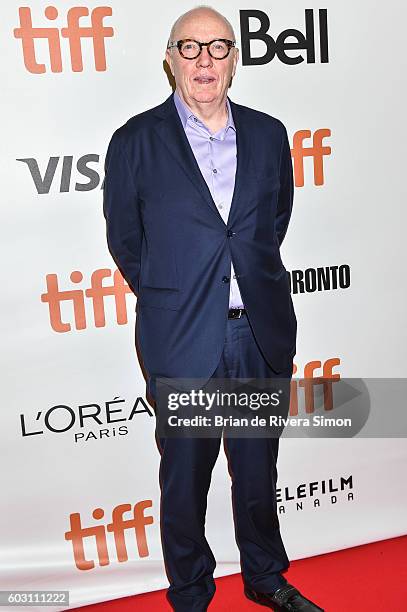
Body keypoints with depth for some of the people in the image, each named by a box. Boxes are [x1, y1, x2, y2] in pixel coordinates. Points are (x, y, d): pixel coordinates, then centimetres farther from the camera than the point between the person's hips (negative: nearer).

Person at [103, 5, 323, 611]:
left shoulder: (268, 134, 5)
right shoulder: (136, 141, -5)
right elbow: (124, 241, 3)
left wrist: (255, 285, 12)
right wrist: (170, 301, 8)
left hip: (262, 334, 3)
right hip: (182, 341, -3)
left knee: (258, 472, 20)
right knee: (184, 484, 13)